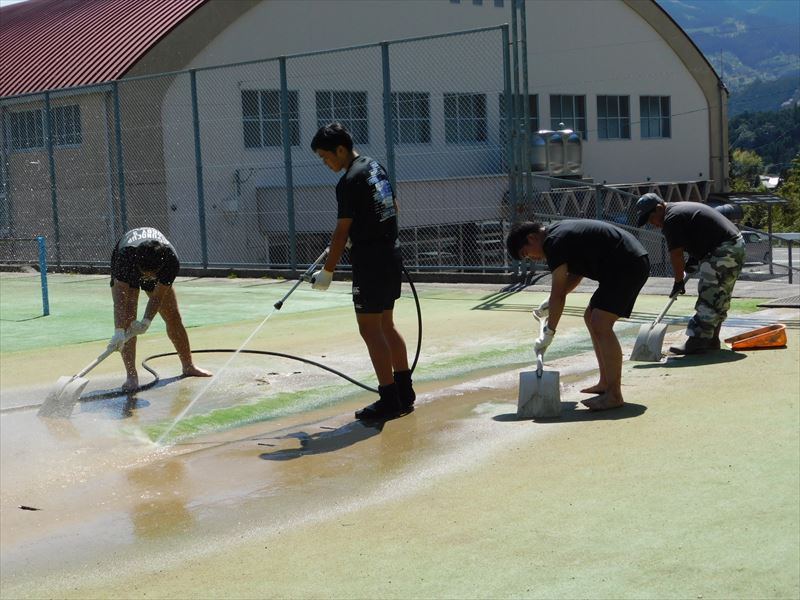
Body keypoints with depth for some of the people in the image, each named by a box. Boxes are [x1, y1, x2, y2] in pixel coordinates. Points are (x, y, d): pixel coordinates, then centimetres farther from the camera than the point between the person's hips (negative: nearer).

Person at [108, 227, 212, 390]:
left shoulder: (171, 261, -41)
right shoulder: (126, 255, -46)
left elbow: (158, 296, -34)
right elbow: (120, 298, -49)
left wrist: (146, 321, -48)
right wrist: (119, 332, -59)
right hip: (126, 271, -2)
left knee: (173, 317, 5)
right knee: (127, 319, -19)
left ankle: (188, 366, 23)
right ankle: (131, 375, -18)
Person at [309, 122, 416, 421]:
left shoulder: (349, 182, -16)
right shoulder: (375, 166, 11)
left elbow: (341, 231, -15)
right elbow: (394, 208, 22)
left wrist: (327, 272, -9)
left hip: (370, 261, -9)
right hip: (391, 254, 9)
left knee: (370, 328, -4)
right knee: (386, 325, 15)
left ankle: (389, 399, -3)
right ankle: (405, 393, 20)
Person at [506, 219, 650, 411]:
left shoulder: (554, 242, -14)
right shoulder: (560, 232, 18)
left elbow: (558, 293, -14)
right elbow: (575, 276, 27)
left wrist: (549, 332, -9)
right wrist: (551, 303, 15)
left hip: (629, 265, -11)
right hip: (632, 264, 11)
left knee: (600, 325, -17)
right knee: (591, 318, 16)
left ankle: (614, 395, -17)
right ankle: (606, 384, 19)